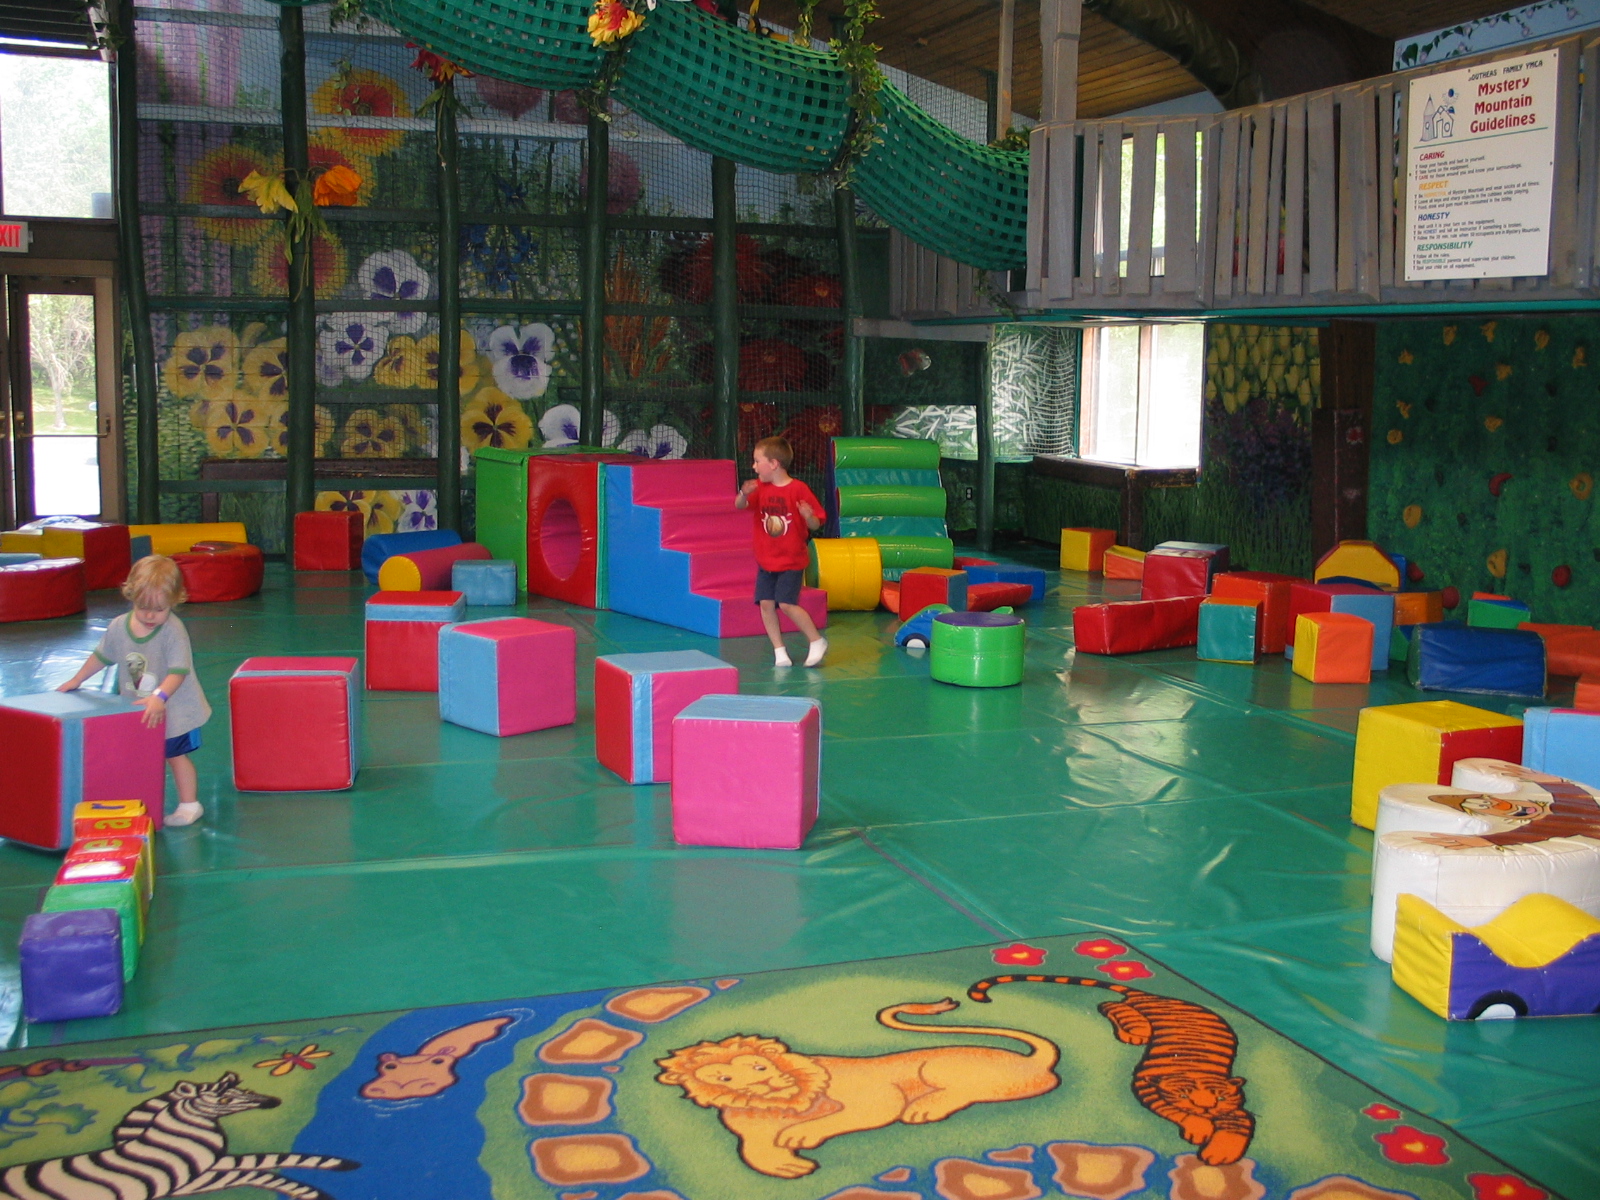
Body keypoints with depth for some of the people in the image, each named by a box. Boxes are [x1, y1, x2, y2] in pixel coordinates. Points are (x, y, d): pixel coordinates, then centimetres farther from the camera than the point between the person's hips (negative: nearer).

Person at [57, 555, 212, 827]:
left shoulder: (174, 631, -22)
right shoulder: (118, 627, -5)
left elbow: (178, 671, -27)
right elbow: (102, 657, 12)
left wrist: (159, 697, -40)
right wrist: (76, 681, 17)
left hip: (173, 710, -5)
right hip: (135, 711, 5)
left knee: (175, 754, 4)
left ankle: (189, 804, 17)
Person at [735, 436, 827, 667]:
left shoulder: (798, 489, -11)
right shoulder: (760, 488, 4)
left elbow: (815, 525, -8)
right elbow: (739, 505, -10)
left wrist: (808, 516, -31)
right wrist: (744, 494, -31)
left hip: (791, 561, -5)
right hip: (765, 560, 5)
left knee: (786, 604, -13)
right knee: (766, 603, -2)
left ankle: (817, 641, 5)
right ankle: (779, 651, 10)